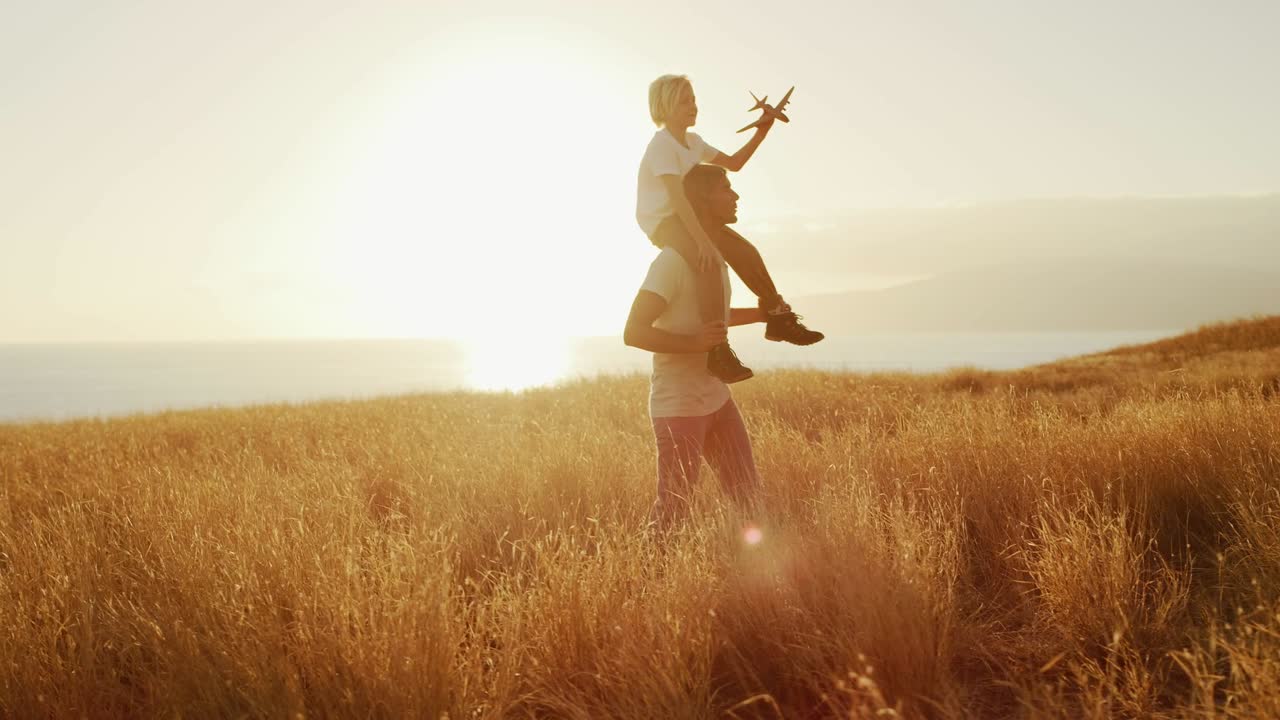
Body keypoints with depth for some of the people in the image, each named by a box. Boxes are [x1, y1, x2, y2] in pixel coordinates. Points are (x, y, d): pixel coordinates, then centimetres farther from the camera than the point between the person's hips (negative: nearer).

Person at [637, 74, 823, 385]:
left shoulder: (692, 141, 12)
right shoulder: (662, 146, -19)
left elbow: (734, 163, 18)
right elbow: (676, 196, -30)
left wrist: (761, 134, 4)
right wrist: (702, 240, -38)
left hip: (686, 216, 10)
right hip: (661, 221, -10)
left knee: (745, 252, 3)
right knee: (711, 263, -34)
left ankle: (778, 318, 17)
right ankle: (716, 351, -38)